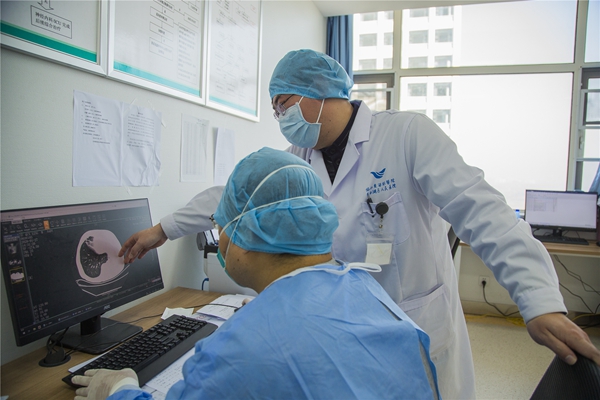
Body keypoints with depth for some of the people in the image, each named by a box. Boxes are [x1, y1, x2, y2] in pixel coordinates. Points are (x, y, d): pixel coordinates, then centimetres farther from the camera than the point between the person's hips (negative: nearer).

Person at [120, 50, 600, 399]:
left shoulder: (407, 133, -15)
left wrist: (542, 301, -27)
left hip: (420, 331, -4)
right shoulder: (298, 160, 3)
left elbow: (480, 211, -20)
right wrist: (162, 230, 11)